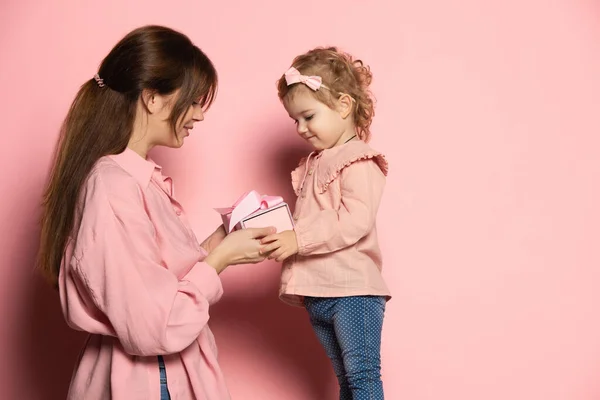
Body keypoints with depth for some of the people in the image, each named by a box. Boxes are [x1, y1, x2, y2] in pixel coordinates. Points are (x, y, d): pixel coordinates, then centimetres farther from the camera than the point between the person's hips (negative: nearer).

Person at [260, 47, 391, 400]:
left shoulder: (358, 161, -11)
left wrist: (298, 239, -28)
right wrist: (278, 227, -1)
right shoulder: (314, 165, 16)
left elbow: (356, 220, -25)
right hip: (318, 293, 9)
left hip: (353, 291, -9)